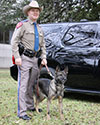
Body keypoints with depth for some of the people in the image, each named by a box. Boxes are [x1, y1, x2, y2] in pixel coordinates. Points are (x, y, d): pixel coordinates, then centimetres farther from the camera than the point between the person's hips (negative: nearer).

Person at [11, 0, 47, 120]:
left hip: (34, 59, 7)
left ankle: (30, 106, 28)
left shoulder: (39, 28, 18)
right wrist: (17, 57, -17)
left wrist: (43, 57, 12)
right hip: (24, 59, -7)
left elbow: (42, 45, 24)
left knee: (31, 85, 15)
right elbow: (14, 41, -10)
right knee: (23, 85, -7)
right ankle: (21, 112, -5)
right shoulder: (22, 25, -4)